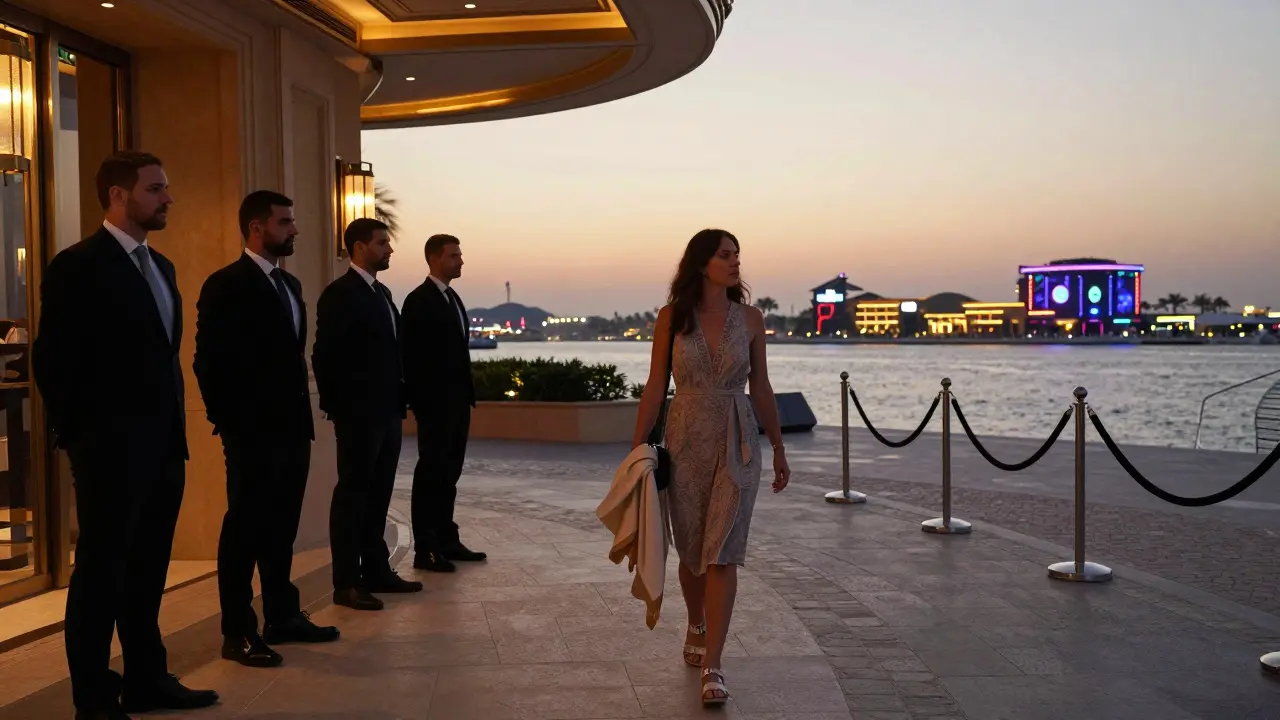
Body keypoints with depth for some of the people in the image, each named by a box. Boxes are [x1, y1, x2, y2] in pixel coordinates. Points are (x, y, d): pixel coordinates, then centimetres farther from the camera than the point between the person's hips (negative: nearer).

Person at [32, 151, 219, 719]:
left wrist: (176, 426, 11)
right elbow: (53, 361, -11)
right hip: (112, 448, -7)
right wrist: (79, 434, -10)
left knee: (148, 570, 14)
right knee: (101, 572, 1)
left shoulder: (160, 266, 14)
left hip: (163, 445, 7)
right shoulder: (78, 266, -9)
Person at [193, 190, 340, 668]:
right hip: (252, 430, -8)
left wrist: (303, 412, 11)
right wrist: (227, 422, -14)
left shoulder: (289, 284, 15)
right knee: (246, 527, -1)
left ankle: (283, 616, 23)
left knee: (282, 525, 14)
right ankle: (238, 633, 6)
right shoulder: (227, 285, -10)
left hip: (291, 426, 8)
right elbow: (209, 361, -13)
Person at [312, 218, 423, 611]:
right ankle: (346, 583, 2)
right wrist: (337, 408, -14)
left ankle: (376, 570, 21)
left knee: (378, 495, 13)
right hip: (359, 414, -8)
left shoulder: (382, 293, 16)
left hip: (386, 412, 8)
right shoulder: (340, 294, -11)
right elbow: (325, 356, -14)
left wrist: (399, 402, 12)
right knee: (352, 495, -3)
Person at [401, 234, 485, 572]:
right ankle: (425, 548, 0)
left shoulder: (453, 298, 16)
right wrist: (420, 401, -18)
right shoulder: (419, 300, -10)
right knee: (431, 473, -4)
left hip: (457, 401, 8)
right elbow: (413, 355, -14)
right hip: (435, 403, -8)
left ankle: (446, 540, 18)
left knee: (448, 473, 11)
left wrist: (467, 392, 13)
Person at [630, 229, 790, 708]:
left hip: (737, 443, 0)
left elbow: (761, 387, 7)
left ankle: (712, 665, -4)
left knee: (723, 552, -7)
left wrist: (778, 448, 10)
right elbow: (656, 386, -1)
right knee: (691, 547, 14)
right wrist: (637, 448, -3)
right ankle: (696, 628, 39)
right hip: (685, 442, 0)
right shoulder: (672, 317, -3)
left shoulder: (749, 318, 0)